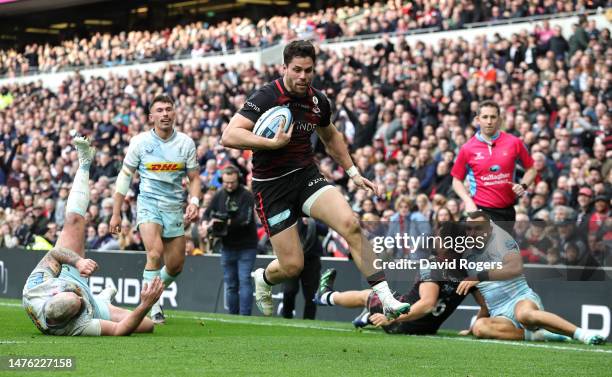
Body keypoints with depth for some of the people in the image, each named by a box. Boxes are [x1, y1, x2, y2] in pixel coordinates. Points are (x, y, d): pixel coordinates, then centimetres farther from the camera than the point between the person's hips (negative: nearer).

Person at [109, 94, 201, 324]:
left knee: (176, 265, 6)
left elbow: (194, 178, 9)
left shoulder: (186, 143, 1)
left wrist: (194, 202, -11)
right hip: (148, 204, -3)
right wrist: (116, 213, 2)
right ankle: (153, 308, -14)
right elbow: (125, 176, 4)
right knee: (155, 253, -24)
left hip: (175, 208, 3)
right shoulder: (139, 142, -3)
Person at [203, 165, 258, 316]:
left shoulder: (246, 196, -10)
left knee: (244, 280, -11)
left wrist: (225, 223, -26)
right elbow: (207, 213, 5)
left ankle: (244, 316, -12)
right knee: (230, 283, 10)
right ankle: (233, 315, 18)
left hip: (246, 246, -5)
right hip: (227, 246, 5)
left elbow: (244, 219, -20)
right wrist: (209, 223, -17)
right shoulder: (219, 195, 7)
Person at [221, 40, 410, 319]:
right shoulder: (266, 97, -16)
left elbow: (331, 137, 24)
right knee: (292, 266, -5)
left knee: (350, 224, -21)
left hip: (307, 175, 4)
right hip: (272, 187, -4)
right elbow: (229, 136, -25)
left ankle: (387, 299, -18)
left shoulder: (319, 101, 2)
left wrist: (353, 173, 22)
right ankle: (263, 278, 34)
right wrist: (272, 143, -32)